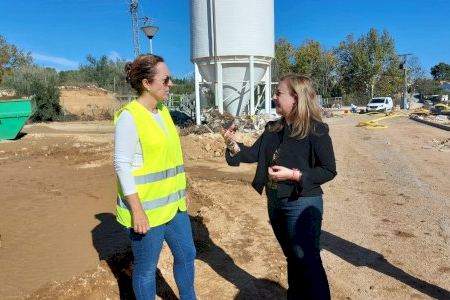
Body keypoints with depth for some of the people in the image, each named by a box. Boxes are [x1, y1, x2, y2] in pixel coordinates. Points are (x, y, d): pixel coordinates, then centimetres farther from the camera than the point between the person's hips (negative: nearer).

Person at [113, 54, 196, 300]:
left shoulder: (163, 111, 7)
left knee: (186, 254, 21)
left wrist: (181, 191, 17)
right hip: (146, 207, -8)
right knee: (146, 268, 10)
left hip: (172, 203, 8)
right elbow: (122, 166, -18)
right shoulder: (129, 116, -17)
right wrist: (137, 211, -19)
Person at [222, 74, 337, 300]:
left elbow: (329, 170, -13)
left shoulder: (316, 130, -15)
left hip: (302, 204, -7)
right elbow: (255, 154, 3)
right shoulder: (273, 128, 5)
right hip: (275, 202, 7)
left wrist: (293, 175, -23)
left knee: (308, 261, 4)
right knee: (293, 259, 22)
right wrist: (233, 144, -14)